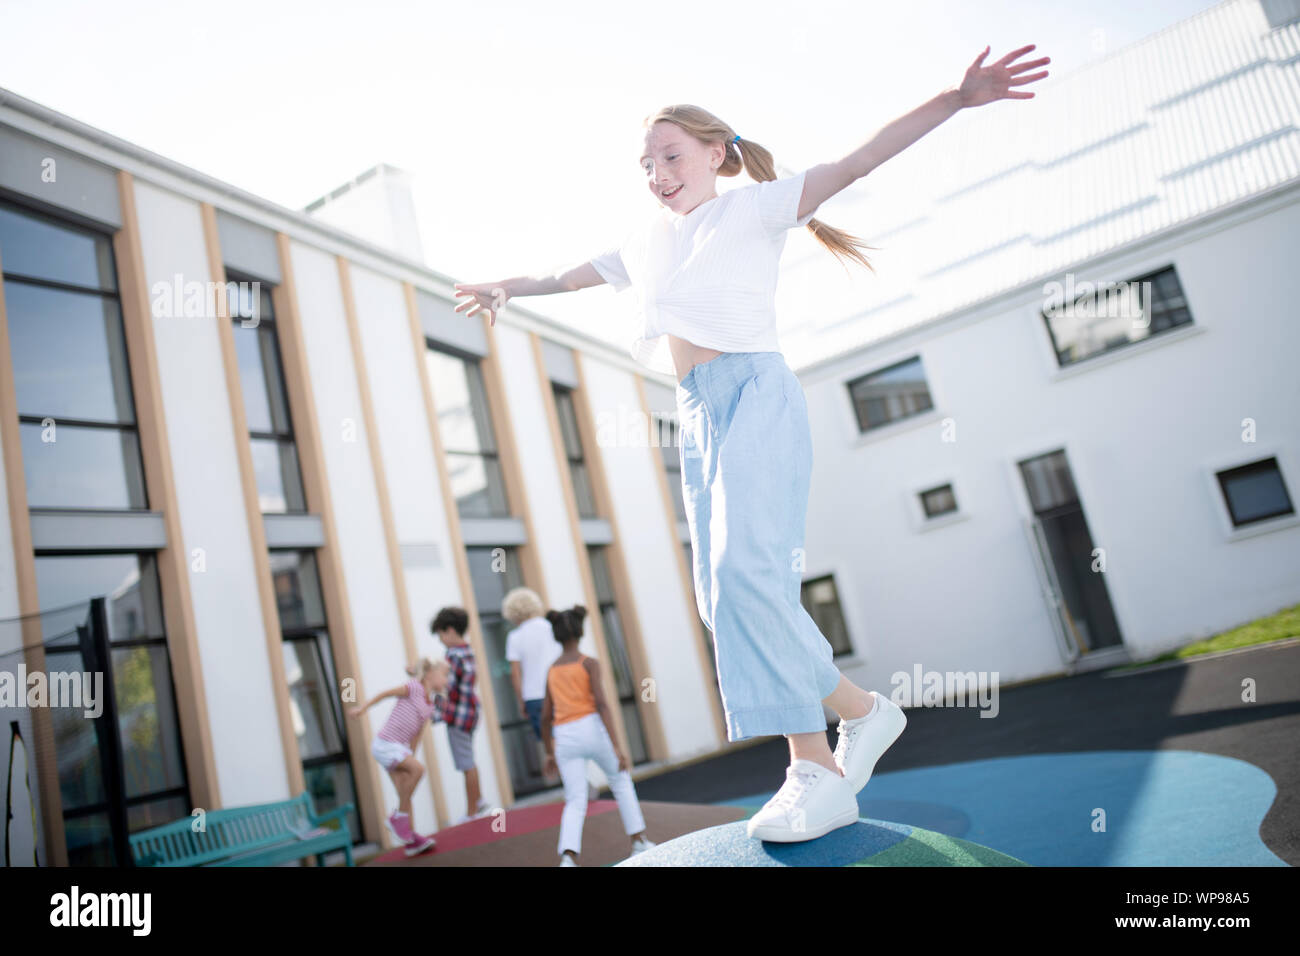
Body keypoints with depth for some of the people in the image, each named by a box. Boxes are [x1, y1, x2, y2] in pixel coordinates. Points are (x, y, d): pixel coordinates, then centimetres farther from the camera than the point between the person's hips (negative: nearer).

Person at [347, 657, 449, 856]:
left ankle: (411, 839, 14)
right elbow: (386, 693, -5)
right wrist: (363, 708, -1)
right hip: (385, 744, -8)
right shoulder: (414, 687, -12)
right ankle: (398, 817, -12)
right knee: (418, 768, -25)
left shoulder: (430, 707, 12)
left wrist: (410, 755, 21)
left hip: (400, 748, 8)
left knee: (405, 793, 7)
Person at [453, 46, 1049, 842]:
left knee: (746, 568, -23)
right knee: (724, 592, -3)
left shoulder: (752, 209, 8)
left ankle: (815, 768, -17)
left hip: (755, 391, -6)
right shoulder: (647, 242, 25)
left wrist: (954, 98, -12)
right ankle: (860, 711, 8)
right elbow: (572, 276, 40)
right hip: (698, 417, 7)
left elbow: (857, 162, -2)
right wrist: (508, 289, 54)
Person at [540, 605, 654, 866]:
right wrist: (616, 746, -16)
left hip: (564, 737, 3)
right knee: (621, 781, 20)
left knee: (575, 802, 3)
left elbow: (545, 717, 13)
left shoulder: (552, 671, 12)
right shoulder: (589, 663, -1)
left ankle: (568, 857, -19)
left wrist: (549, 752, 23)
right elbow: (601, 704, -12)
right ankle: (639, 841, 22)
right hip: (591, 727, -3)